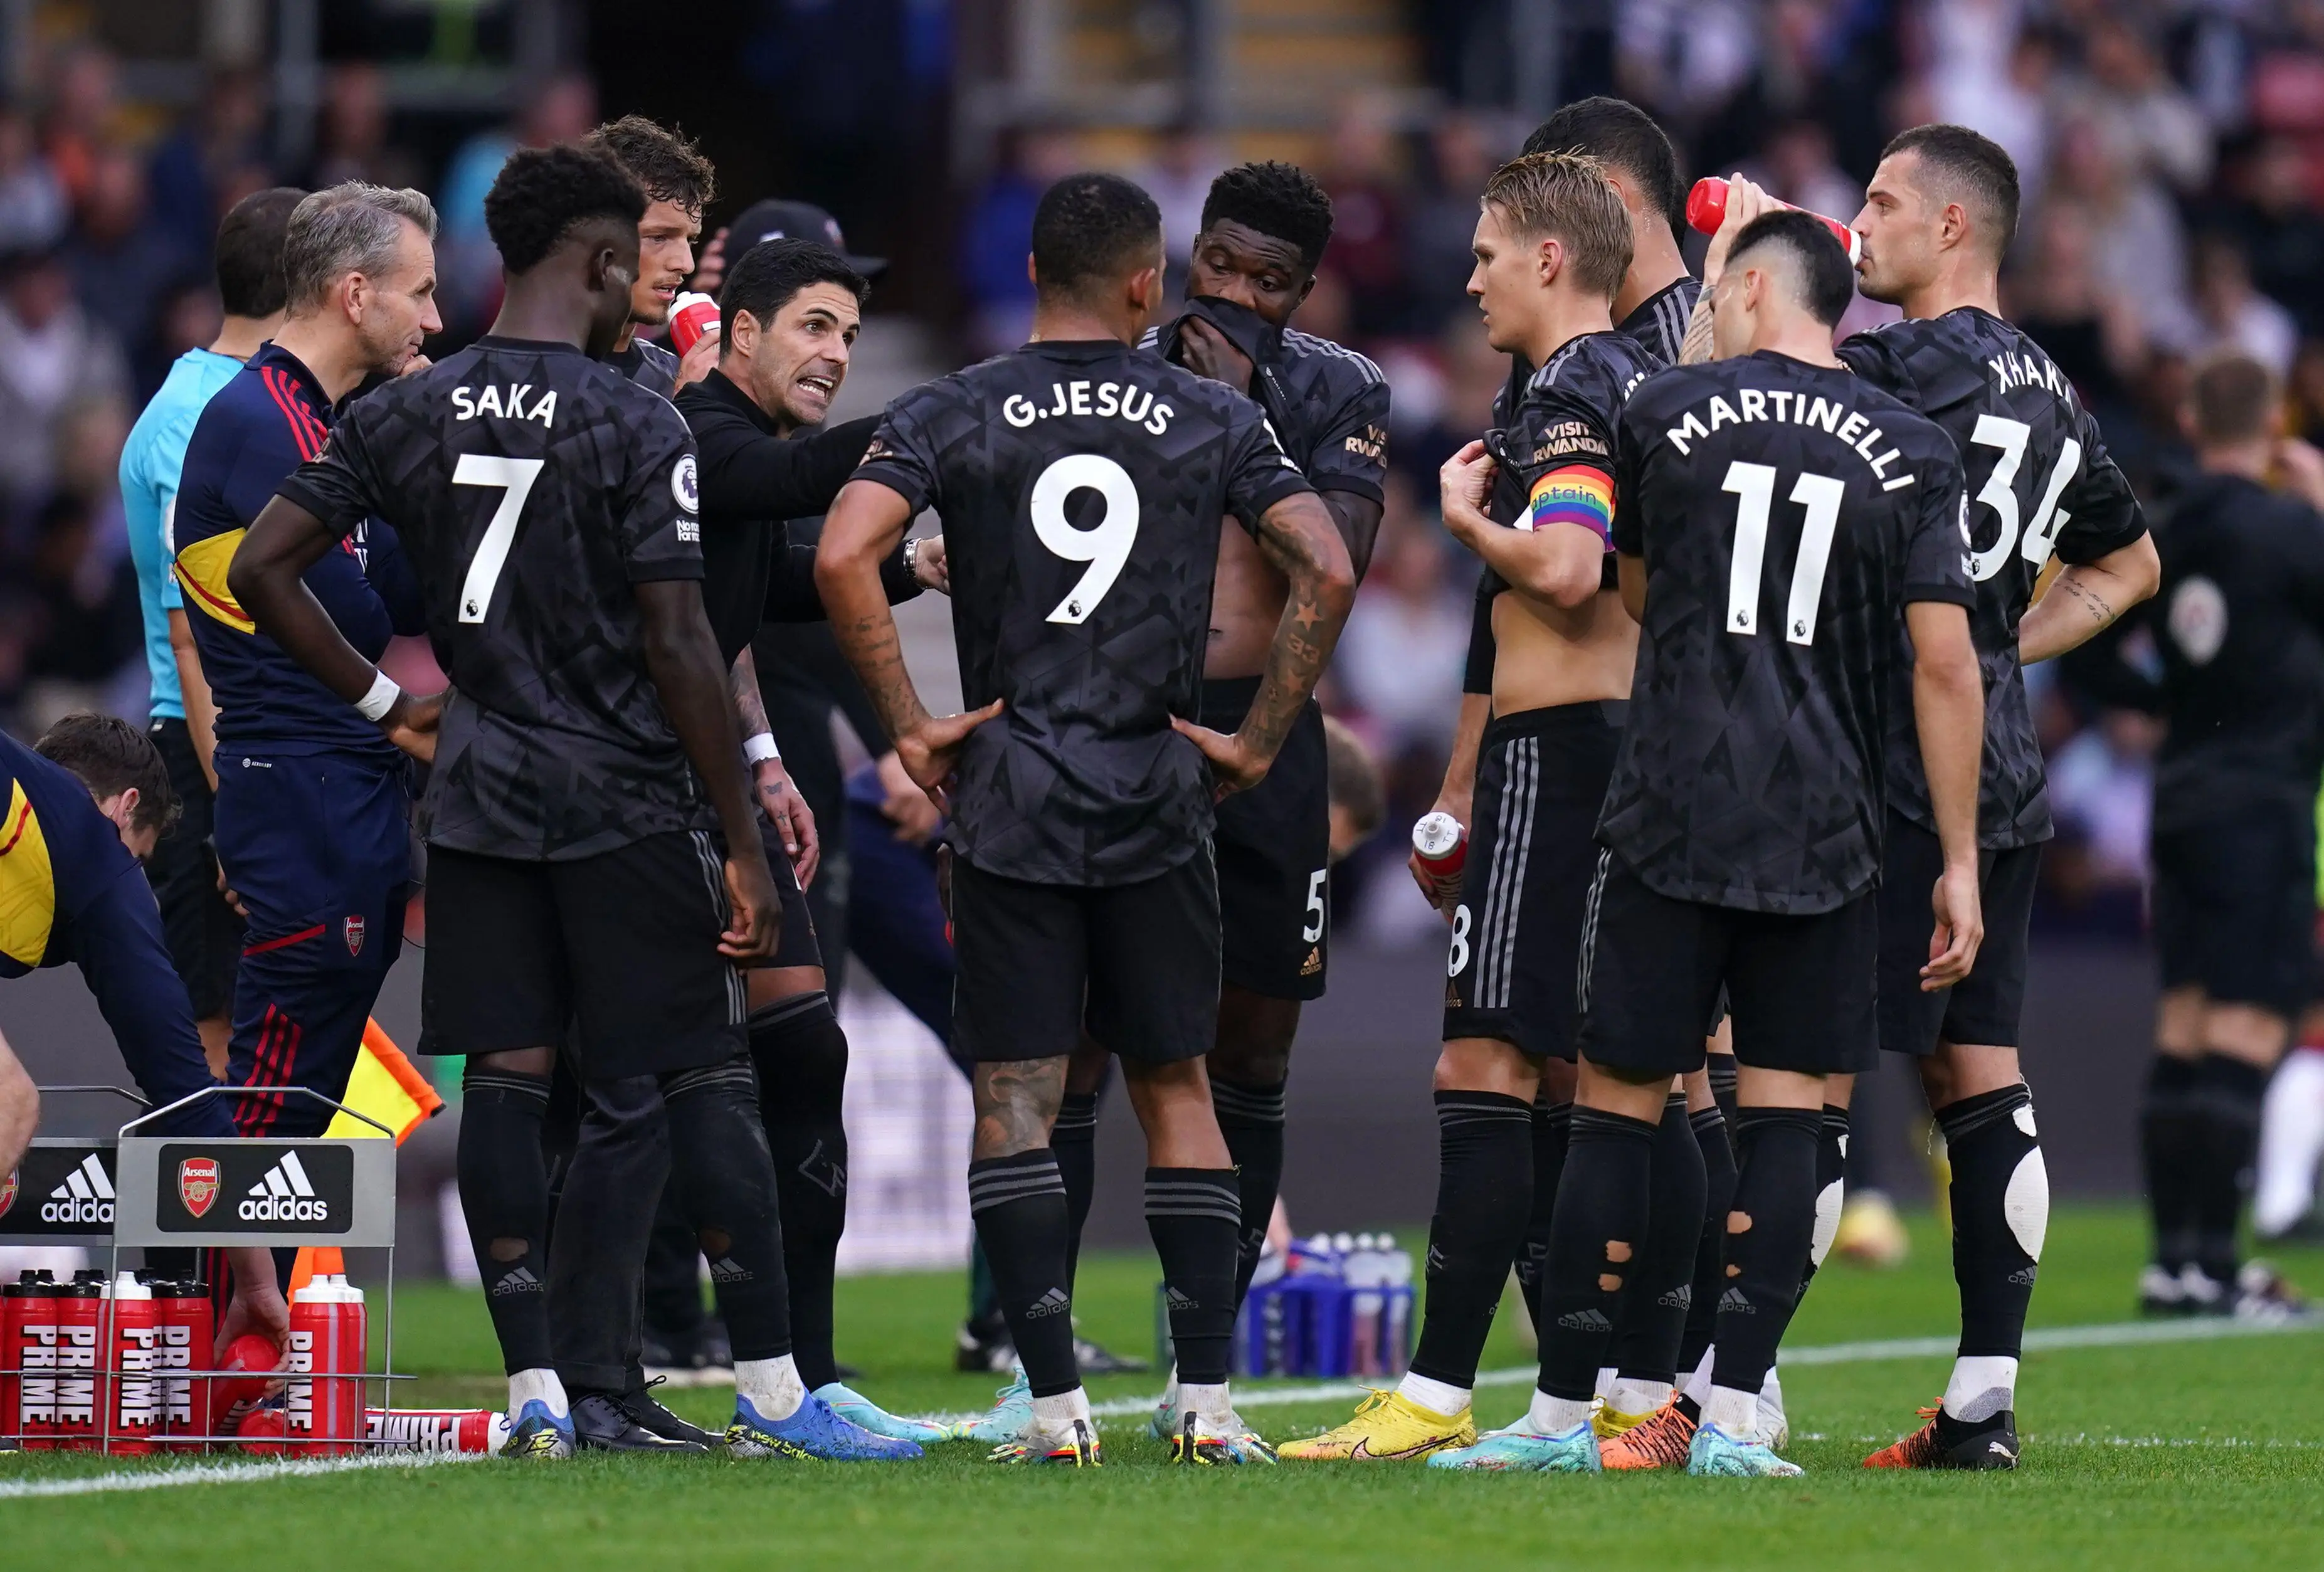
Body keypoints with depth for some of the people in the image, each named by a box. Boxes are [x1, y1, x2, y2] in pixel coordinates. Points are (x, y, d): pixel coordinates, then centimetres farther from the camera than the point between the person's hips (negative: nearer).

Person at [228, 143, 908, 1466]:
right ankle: (775, 1394, 3)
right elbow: (680, 649, -14)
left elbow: (262, 571, 3)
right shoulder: (638, 428, -10)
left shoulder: (404, 416, 5)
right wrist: (744, 846, -9)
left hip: (477, 797, 5)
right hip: (623, 793, -5)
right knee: (697, 1086, 1)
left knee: (504, 1086, 4)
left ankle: (539, 1391, 1)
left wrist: (384, 703, 14)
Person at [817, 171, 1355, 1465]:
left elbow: (844, 556, -13)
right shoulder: (1214, 419, 3)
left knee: (1017, 1102, 1)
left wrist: (910, 723, -5)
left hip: (1008, 806, -1)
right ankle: (1210, 1400, 6)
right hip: (1158, 799, 1)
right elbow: (1328, 572, -5)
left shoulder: (953, 415, 1)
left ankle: (1058, 1406, -5)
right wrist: (1260, 738, 3)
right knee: (1177, 1088, 11)